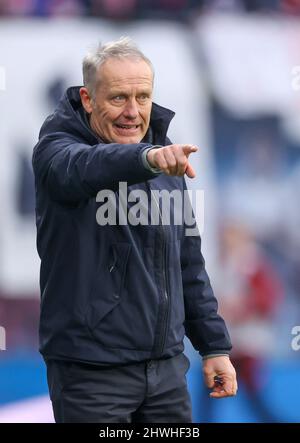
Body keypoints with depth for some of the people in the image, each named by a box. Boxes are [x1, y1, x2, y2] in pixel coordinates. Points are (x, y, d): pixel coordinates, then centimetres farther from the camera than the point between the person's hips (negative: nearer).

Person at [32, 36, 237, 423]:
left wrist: (214, 346, 13)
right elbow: (82, 168, -34)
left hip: (166, 366, 6)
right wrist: (147, 158, -54)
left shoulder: (166, 158, 11)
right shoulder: (56, 147, -8)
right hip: (90, 372, -6)